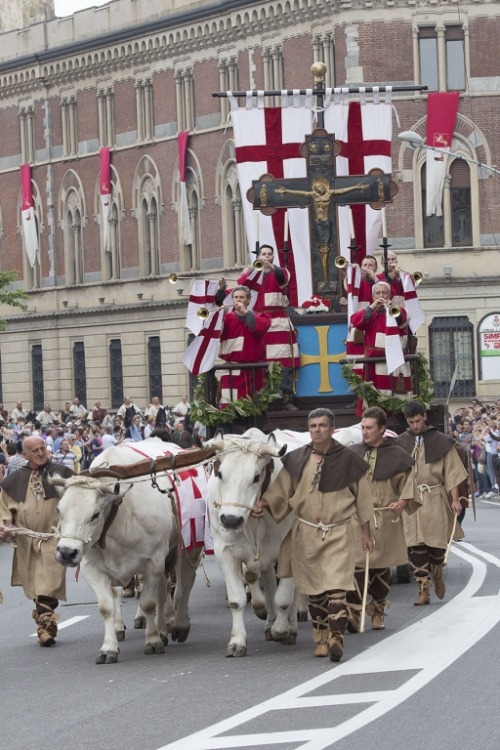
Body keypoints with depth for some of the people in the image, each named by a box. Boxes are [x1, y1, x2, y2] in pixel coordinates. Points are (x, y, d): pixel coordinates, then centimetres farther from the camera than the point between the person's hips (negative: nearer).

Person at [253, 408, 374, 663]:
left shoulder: (348, 460, -2)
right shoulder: (296, 459, 3)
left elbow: (362, 498, 5)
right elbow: (280, 490, 8)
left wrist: (366, 533, 8)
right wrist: (262, 504, -10)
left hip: (338, 534, -3)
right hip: (305, 533, 3)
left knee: (335, 588, -15)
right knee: (313, 590, 10)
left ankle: (336, 637, -19)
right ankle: (321, 638, 21)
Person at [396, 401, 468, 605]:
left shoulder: (441, 442, 2)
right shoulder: (401, 443, 6)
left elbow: (451, 472, 2)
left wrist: (455, 499, -5)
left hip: (435, 499, -1)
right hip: (410, 499, 1)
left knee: (437, 542, 2)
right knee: (416, 546, -4)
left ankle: (437, 574, 32)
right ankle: (423, 590, -1)